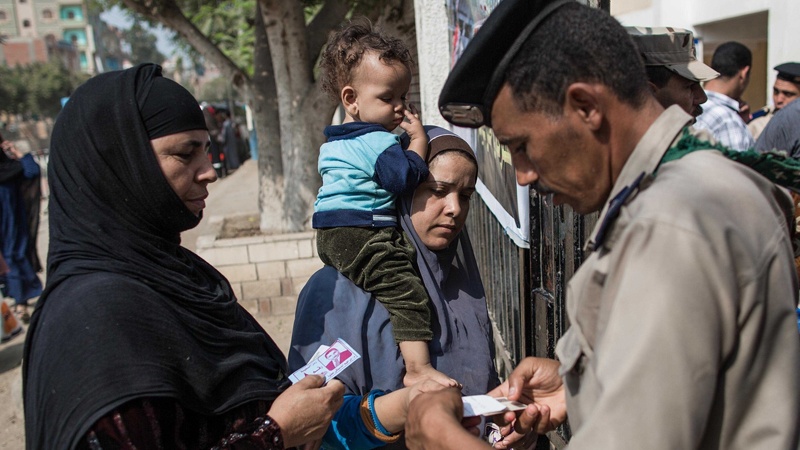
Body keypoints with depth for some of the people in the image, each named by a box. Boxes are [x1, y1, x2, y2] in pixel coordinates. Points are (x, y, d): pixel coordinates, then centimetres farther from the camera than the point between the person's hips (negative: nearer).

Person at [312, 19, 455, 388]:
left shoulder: (333, 143, 18)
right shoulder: (378, 142, -13)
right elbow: (405, 178, -23)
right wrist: (419, 140, -8)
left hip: (330, 234, 10)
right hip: (363, 234, -10)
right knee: (405, 291, -15)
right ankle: (417, 368, -22)